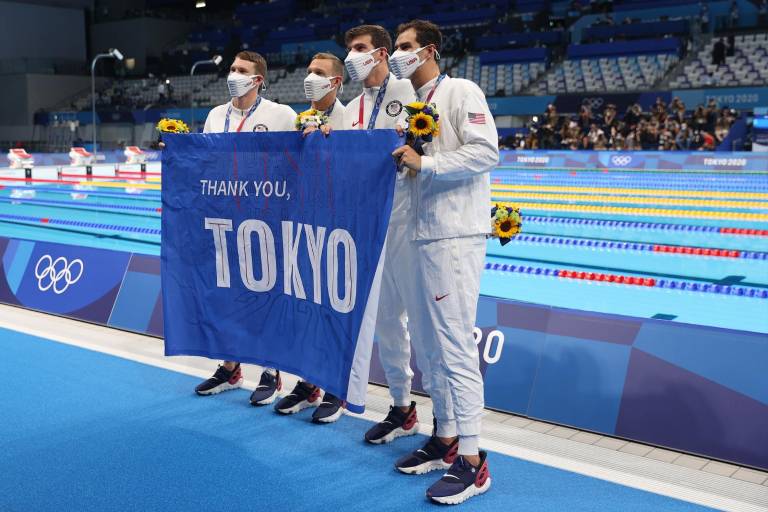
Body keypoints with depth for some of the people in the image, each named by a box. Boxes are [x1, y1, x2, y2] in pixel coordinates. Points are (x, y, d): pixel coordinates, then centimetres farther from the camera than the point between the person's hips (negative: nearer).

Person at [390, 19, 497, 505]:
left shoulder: (461, 92, -5)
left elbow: (486, 151, -17)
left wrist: (424, 164, -18)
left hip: (455, 237, -9)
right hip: (421, 237, 9)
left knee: (455, 346, -8)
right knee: (431, 345, 12)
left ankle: (471, 460, 0)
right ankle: (446, 440, 24)